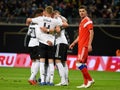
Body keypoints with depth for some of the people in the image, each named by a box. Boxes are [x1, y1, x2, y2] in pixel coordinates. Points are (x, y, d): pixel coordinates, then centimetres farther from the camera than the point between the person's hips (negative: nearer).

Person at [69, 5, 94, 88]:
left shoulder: (88, 21, -8)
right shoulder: (82, 22, 20)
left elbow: (91, 33, -15)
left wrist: (90, 44, -22)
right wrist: (74, 43, 25)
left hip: (84, 46, -9)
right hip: (81, 45, 9)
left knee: (79, 63, -15)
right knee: (83, 64, 7)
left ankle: (90, 79, -9)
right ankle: (85, 83, 8)